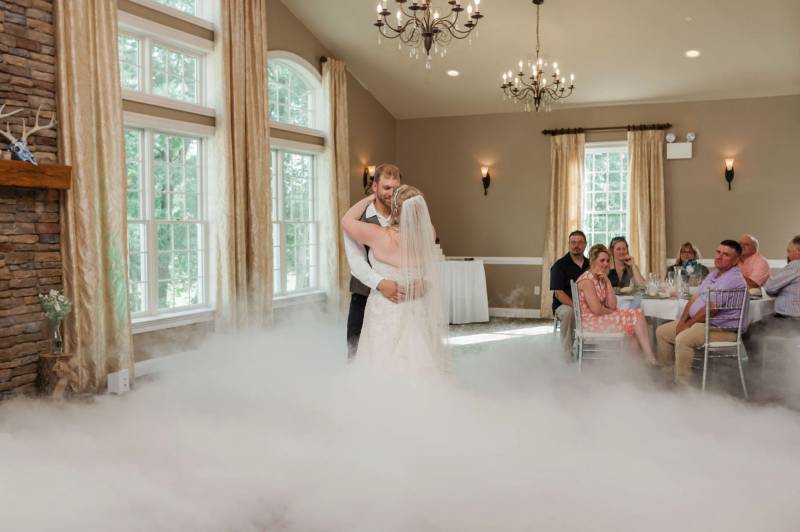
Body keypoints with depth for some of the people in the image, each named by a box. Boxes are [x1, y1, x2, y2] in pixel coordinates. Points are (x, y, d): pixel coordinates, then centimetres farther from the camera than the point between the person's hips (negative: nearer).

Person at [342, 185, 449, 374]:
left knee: (386, 368, 7)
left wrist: (370, 198, 4)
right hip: (417, 312, 4)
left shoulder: (380, 237, -21)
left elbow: (347, 220, -5)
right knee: (417, 363, 13)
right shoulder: (428, 234, -10)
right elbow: (419, 217, 16)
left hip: (386, 314, -4)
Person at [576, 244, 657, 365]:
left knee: (638, 314, -5)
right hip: (591, 321, -8)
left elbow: (612, 306, 1)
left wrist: (607, 282, -6)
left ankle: (649, 357, -10)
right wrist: (613, 312, -2)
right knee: (636, 317, -9)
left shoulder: (601, 278, 11)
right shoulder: (587, 279, -16)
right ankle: (649, 357, 0)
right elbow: (597, 310, -22)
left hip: (601, 317, 8)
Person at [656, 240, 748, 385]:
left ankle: (682, 385, -23)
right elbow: (695, 298, 13)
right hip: (699, 322, 10)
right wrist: (682, 321, -1)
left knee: (683, 339, -33)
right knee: (662, 332, 7)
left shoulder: (734, 279, -16)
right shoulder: (713, 275, 17)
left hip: (721, 329, -10)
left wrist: (688, 324, -12)